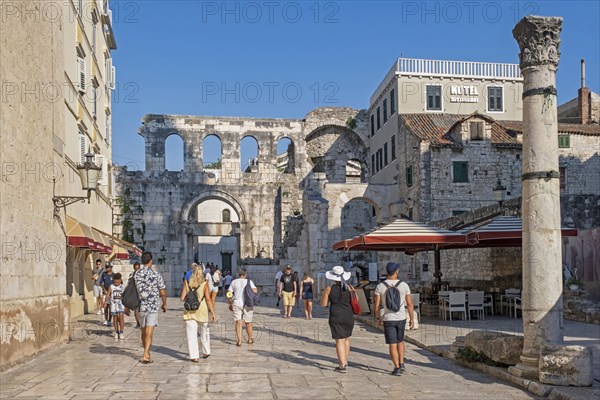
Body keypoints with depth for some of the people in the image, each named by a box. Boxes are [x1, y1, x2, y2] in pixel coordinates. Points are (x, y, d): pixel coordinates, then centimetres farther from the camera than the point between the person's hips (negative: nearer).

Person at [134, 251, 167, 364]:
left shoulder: (136, 275, -1)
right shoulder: (156, 275, -9)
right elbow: (162, 293, -5)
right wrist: (164, 304, 12)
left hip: (141, 307, 4)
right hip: (153, 308, -4)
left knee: (143, 332, 17)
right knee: (149, 333, -3)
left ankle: (146, 353, 31)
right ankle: (145, 355, -12)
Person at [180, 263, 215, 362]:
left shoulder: (186, 282, -3)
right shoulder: (204, 283, -7)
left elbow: (182, 298, -4)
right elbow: (208, 299, -10)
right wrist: (212, 312, -4)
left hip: (189, 312, 0)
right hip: (202, 311, 0)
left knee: (191, 334, 4)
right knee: (204, 332, 20)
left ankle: (194, 356, 0)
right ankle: (206, 352, 32)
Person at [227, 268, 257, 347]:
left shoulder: (234, 282, 5)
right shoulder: (249, 281, 0)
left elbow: (229, 294, 4)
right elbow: (255, 290, -13)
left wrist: (230, 304, 13)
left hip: (236, 304, 1)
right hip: (247, 304, 0)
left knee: (238, 323, 1)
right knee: (248, 323, 13)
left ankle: (239, 341, -8)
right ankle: (250, 339, 27)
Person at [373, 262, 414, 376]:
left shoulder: (380, 286, -7)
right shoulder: (404, 285, -6)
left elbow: (377, 305, -6)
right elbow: (410, 304, -5)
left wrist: (377, 318, 9)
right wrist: (411, 318, 6)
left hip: (388, 319, -1)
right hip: (401, 318, 1)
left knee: (392, 345, 3)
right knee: (400, 341, 23)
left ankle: (397, 368, -1)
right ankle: (401, 364, 17)